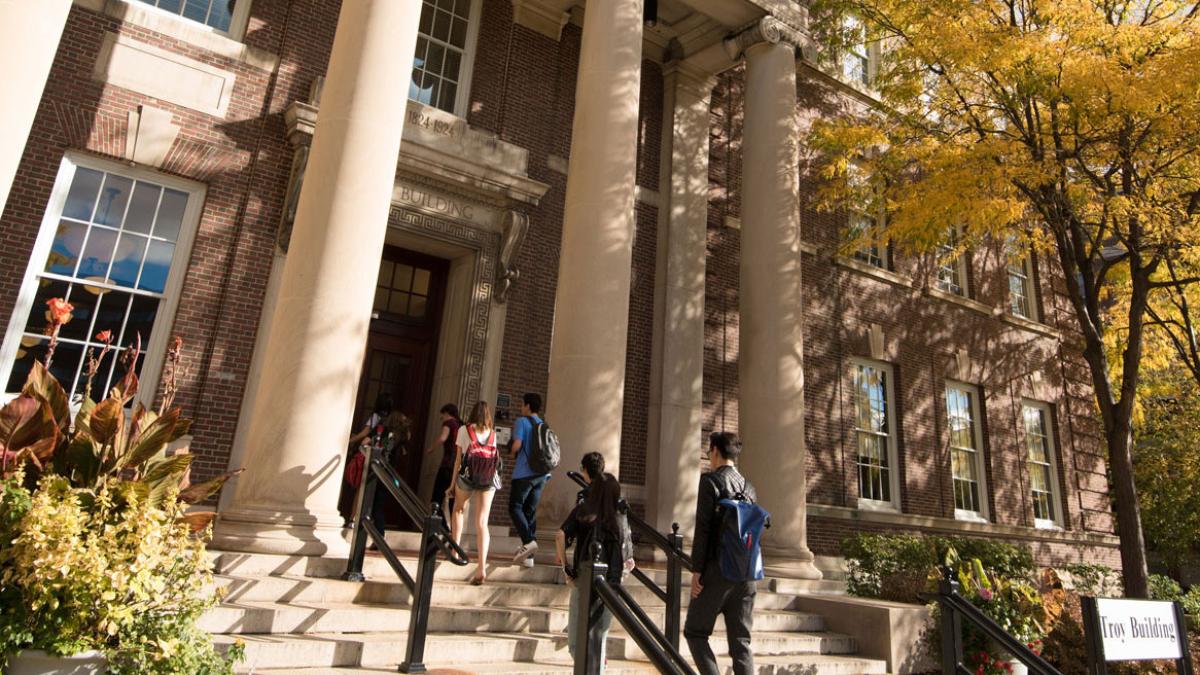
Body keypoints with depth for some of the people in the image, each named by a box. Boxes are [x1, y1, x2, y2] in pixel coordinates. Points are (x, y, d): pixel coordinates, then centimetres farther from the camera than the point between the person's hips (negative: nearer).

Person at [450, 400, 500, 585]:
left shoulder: (464, 430, 5)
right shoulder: (492, 433, 11)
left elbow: (459, 458, 2)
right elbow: (494, 459, 6)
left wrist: (453, 482, 5)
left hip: (467, 475, -1)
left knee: (458, 509, 27)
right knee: (482, 523, -2)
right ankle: (482, 568, -12)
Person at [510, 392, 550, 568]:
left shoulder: (522, 421, -3)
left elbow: (517, 444, -13)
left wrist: (513, 453, 6)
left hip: (524, 472, -6)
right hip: (542, 474, 6)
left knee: (515, 507, 0)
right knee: (531, 511, 9)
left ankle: (528, 541, -21)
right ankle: (528, 556, 7)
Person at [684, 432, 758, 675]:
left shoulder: (711, 480, -5)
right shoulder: (749, 487, 13)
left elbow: (703, 527, -12)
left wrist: (697, 570, -10)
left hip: (717, 570, -6)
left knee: (695, 632, 7)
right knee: (741, 641, 9)